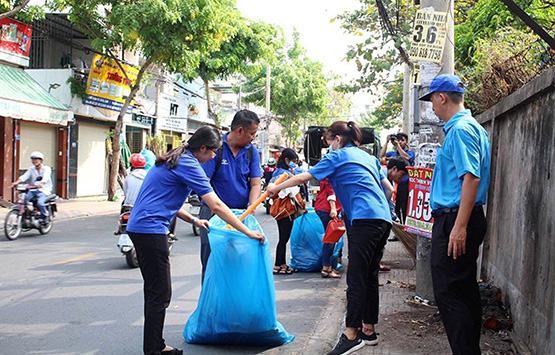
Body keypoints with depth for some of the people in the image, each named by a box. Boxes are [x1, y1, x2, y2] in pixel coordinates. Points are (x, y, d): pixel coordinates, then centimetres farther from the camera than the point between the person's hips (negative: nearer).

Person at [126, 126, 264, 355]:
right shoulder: (188, 165, -12)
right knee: (160, 294, -4)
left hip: (139, 226, 10)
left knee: (154, 291, 16)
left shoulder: (174, 160, 17)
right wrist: (247, 232, -11)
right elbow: (216, 206, -16)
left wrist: (194, 221, 20)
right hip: (151, 229, -10)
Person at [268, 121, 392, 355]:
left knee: (356, 278, -10)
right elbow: (388, 188, 23)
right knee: (370, 276, 12)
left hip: (365, 219, -8)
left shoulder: (337, 156, 5)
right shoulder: (369, 157, 24)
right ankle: (368, 330, 16)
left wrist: (277, 188, 17)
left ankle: (351, 334, -13)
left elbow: (304, 177, 6)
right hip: (383, 218, 8)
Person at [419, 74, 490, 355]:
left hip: (455, 219, -11)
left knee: (448, 293, -8)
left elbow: (471, 177, -23)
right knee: (465, 290, 17)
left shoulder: (461, 129, -15)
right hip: (457, 220, 11)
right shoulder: (468, 127, 17)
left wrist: (459, 227, -26)